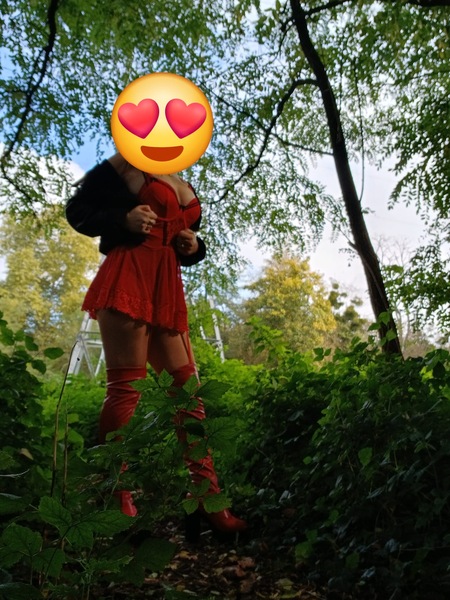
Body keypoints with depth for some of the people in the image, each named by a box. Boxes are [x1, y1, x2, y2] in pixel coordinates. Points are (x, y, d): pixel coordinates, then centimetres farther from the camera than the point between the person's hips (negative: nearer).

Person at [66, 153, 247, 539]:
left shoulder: (186, 190, 23)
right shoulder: (123, 168, 7)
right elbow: (78, 211, 3)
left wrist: (194, 246, 4)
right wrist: (123, 219, -14)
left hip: (169, 290, 7)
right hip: (128, 280, -7)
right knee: (126, 387, -11)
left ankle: (209, 501, 4)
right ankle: (116, 501, -4)